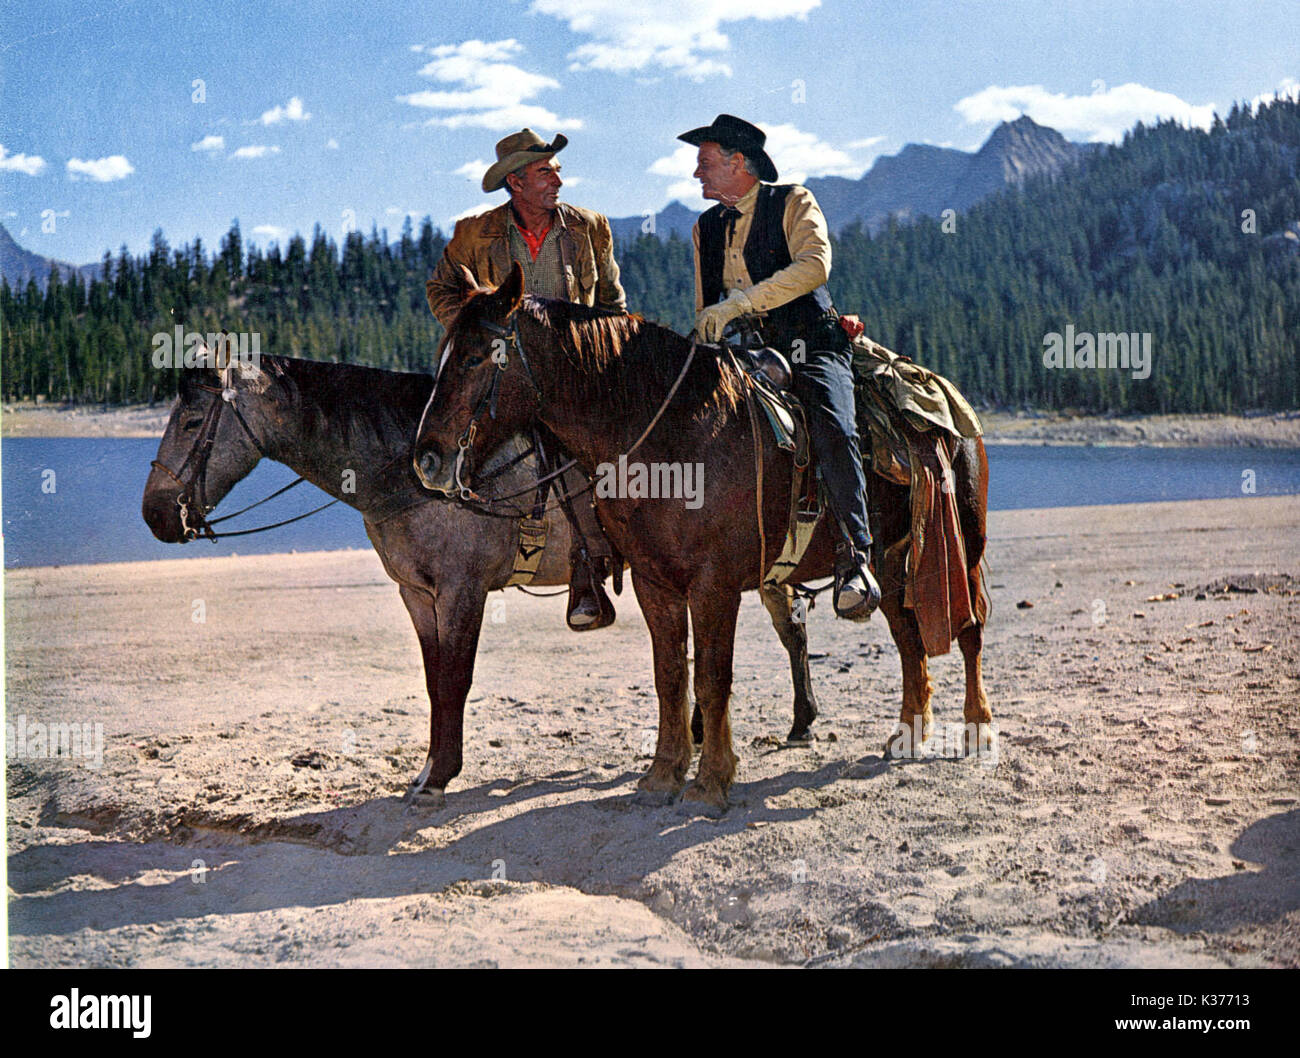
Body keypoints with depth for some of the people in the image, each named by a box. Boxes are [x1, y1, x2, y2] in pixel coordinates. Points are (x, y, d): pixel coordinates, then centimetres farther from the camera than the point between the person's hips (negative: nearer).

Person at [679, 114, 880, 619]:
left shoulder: (793, 202, 2)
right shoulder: (706, 228, 19)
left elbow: (814, 265, -18)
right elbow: (705, 309, 25)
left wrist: (738, 303, -25)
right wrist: (706, 342, 3)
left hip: (809, 347, -6)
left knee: (833, 430, -32)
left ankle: (854, 558, -35)